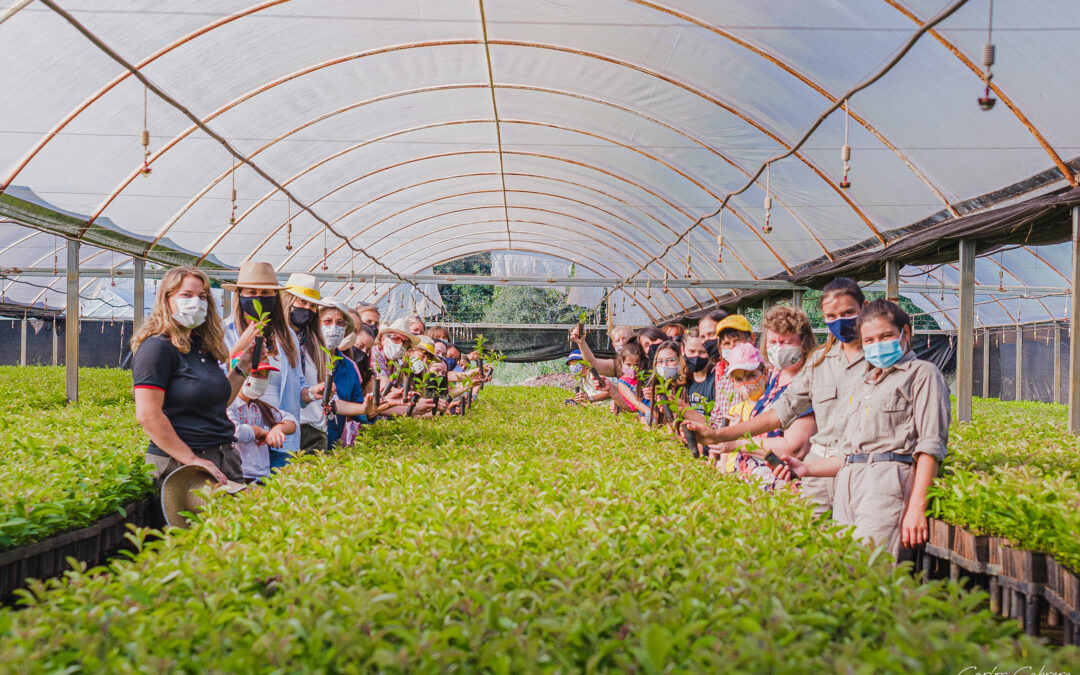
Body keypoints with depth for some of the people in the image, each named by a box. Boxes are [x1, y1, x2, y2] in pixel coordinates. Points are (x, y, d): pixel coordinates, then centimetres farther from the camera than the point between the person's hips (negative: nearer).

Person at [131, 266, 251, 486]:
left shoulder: (203, 346, 13)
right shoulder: (157, 348, -11)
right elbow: (148, 416, -18)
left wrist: (242, 369, 9)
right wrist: (192, 460, -18)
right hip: (179, 466, -7)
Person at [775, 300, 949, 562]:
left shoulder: (922, 374, 7)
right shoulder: (865, 386, 30)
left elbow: (930, 444, -5)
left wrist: (917, 507, -14)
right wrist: (806, 469, 15)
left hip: (888, 482, -7)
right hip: (847, 486, 7)